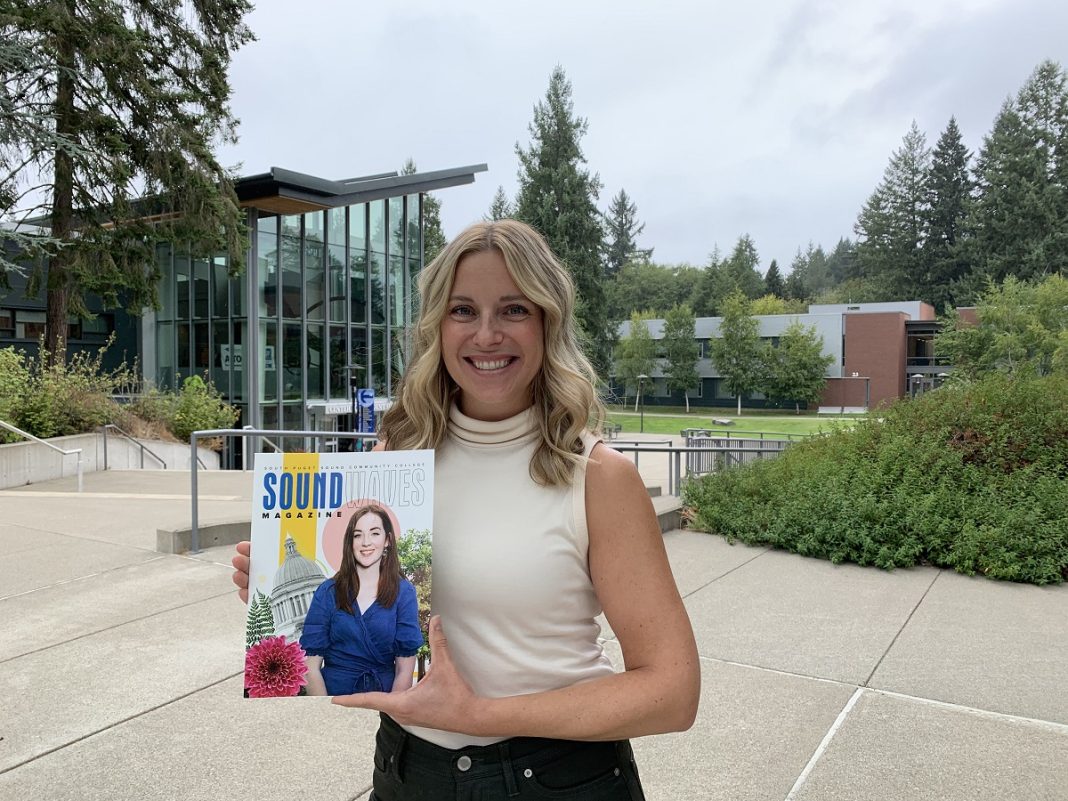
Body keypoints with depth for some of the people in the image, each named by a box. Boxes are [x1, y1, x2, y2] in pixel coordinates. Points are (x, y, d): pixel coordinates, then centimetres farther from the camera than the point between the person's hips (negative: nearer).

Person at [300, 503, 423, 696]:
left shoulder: (404, 592, 0)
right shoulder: (328, 592, 1)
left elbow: (404, 670, -1)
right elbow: (311, 667, -1)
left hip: (385, 693, 0)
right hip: (333, 691, 0)